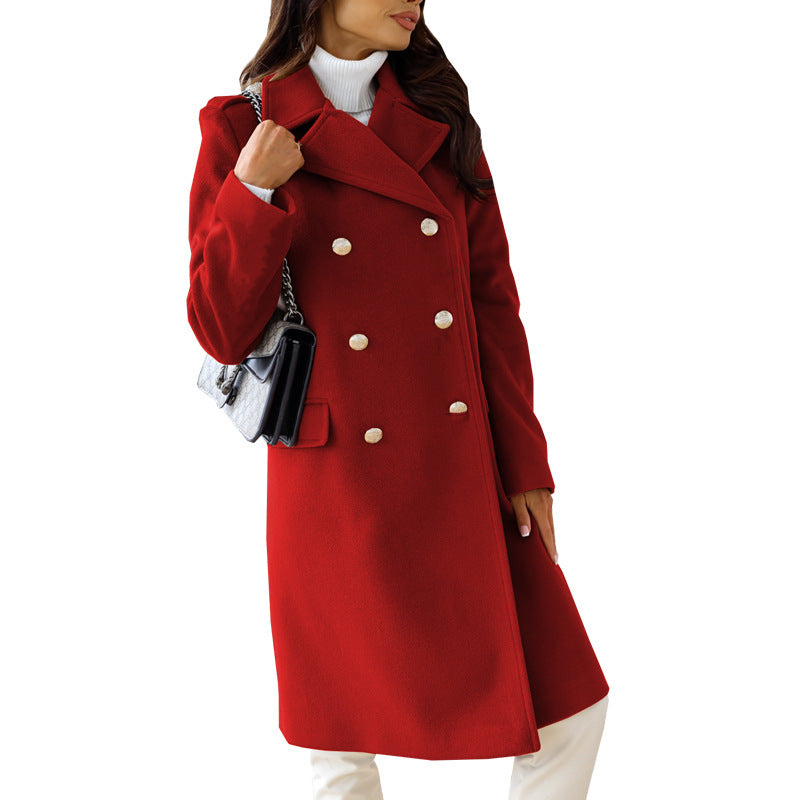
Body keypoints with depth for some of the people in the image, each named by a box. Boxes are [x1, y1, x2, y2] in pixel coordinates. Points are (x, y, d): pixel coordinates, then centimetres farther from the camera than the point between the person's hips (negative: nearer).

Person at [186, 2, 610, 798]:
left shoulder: (439, 116, 6)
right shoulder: (243, 130, -4)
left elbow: (491, 298, 5)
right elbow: (223, 334, -6)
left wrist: (524, 462, 0)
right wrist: (254, 194, -18)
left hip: (463, 475, 4)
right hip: (341, 487, -3)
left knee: (565, 706, 4)